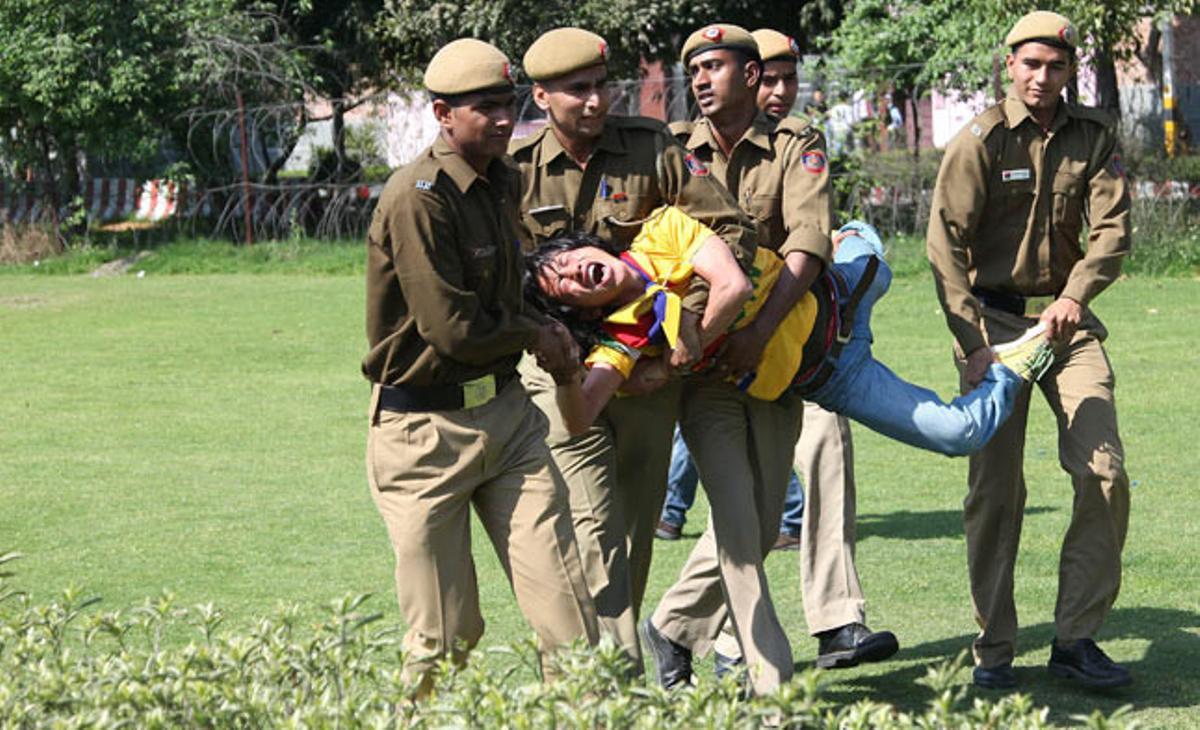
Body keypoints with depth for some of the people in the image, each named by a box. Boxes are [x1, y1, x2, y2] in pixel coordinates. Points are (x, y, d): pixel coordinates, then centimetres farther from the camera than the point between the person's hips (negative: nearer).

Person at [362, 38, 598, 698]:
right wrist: (535, 336, -3)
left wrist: (542, 329, 5)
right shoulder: (419, 197, -17)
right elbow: (453, 329, -20)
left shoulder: (501, 181, 11)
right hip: (427, 427, -7)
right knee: (445, 635, 1)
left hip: (505, 412, 7)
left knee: (564, 605, -2)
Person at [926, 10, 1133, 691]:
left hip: (1066, 318, 3)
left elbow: (1112, 231, -3)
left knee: (1105, 473, -7)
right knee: (996, 487, -4)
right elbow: (945, 243, -12)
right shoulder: (982, 140, -7)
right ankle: (994, 651, 5)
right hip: (993, 319, -3)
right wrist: (974, 342, -21)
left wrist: (1074, 297, -22)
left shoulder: (1094, 136, 4)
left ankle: (1076, 639, 1)